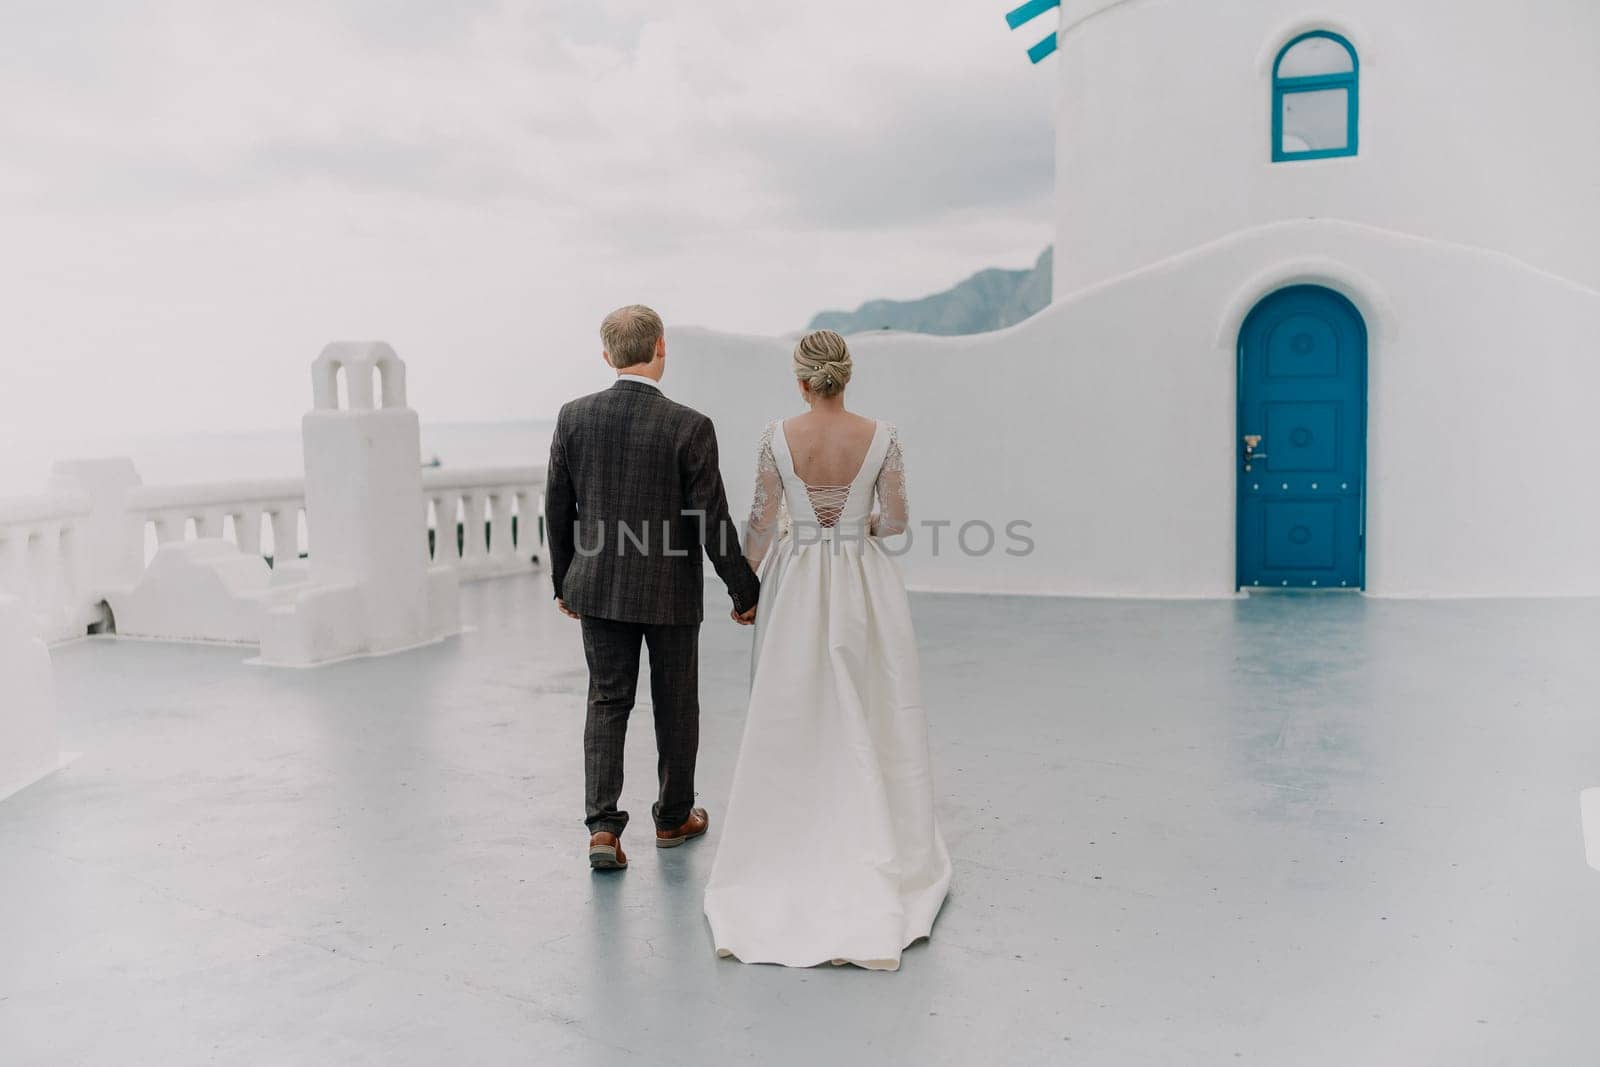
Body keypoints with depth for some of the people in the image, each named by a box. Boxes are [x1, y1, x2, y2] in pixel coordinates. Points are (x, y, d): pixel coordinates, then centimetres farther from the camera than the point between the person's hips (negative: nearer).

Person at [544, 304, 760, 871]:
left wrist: (563, 581, 16)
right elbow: (712, 521, -13)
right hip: (671, 591, -2)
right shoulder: (689, 427, -16)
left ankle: (603, 827, 2)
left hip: (598, 586, 3)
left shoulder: (574, 417, -5)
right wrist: (744, 590, 0)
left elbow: (558, 509, 3)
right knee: (676, 705, 14)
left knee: (606, 702, 11)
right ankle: (673, 818, 29)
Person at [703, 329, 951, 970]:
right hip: (865, 585, 0)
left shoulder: (778, 437, -8)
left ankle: (796, 828, 22)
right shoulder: (880, 437, -8)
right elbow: (896, 518, -6)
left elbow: (762, 522, -6)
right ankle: (873, 834, 17)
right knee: (868, 712, 11)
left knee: (792, 713, 12)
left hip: (797, 586, 0)